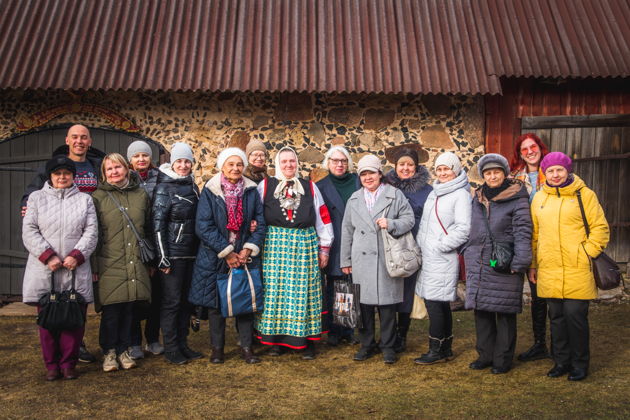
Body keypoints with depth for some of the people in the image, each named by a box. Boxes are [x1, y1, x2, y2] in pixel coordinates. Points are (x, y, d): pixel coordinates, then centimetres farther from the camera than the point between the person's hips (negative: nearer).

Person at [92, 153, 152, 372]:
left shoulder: (141, 195, 11)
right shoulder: (98, 197, 2)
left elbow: (148, 230, 16)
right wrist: (93, 266, -5)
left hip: (135, 264, 3)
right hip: (109, 264, -3)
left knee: (129, 309, 7)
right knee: (110, 310, -1)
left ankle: (123, 350, 20)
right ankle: (109, 352, 15)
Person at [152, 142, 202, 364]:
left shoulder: (193, 187, 13)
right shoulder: (164, 188, -6)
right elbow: (158, 224, -11)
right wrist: (163, 258, -15)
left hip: (191, 253, 6)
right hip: (173, 253, -6)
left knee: (186, 300, 11)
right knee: (171, 300, -1)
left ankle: (182, 344, 21)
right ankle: (171, 348, 9)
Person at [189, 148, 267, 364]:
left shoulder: (251, 191, 4)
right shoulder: (210, 191, -5)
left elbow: (260, 223, 4)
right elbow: (204, 226, -10)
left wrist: (248, 250, -8)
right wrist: (227, 253, -12)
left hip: (245, 256, 2)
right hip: (215, 257, -2)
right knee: (216, 302, 5)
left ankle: (246, 347, 16)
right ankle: (217, 348, 19)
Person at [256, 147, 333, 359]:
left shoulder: (310, 187, 11)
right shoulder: (265, 185, 7)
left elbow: (322, 218, 11)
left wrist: (324, 248, 7)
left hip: (305, 244, 1)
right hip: (274, 244, -1)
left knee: (304, 291, 2)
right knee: (275, 290, 1)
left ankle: (308, 341, 10)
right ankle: (276, 339, 13)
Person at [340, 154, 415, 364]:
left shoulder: (395, 195, 3)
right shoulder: (354, 199, 13)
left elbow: (409, 219, 0)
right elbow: (347, 230, 14)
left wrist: (391, 224, -19)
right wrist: (346, 260, 12)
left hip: (387, 259, -3)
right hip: (362, 260, 3)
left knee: (387, 304, 3)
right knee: (364, 302, 7)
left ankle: (388, 346, 16)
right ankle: (367, 344, 20)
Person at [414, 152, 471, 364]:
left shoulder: (460, 194, -8)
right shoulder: (434, 193, 18)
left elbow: (463, 228, -16)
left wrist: (439, 246, -14)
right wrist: (421, 245, 14)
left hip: (443, 259, -8)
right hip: (429, 258, 8)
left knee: (434, 303, -6)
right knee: (441, 304, 13)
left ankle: (436, 350, 5)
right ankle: (446, 348, 23)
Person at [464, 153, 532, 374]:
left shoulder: (517, 198, -3)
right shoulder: (478, 198, 14)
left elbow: (523, 232, -8)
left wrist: (518, 263, -15)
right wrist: (468, 255, 15)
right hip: (478, 263, 5)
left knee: (505, 313, 2)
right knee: (481, 311, 9)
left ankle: (502, 359, 13)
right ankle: (485, 355, 22)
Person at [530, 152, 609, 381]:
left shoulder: (584, 194, -1)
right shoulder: (539, 198, 11)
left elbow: (600, 228, 0)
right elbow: (534, 233, 16)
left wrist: (588, 253, -8)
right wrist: (533, 264, 14)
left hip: (577, 270, -4)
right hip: (548, 270, 4)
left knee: (575, 316, -1)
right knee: (556, 317, 11)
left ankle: (580, 363, 16)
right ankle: (561, 361, 24)